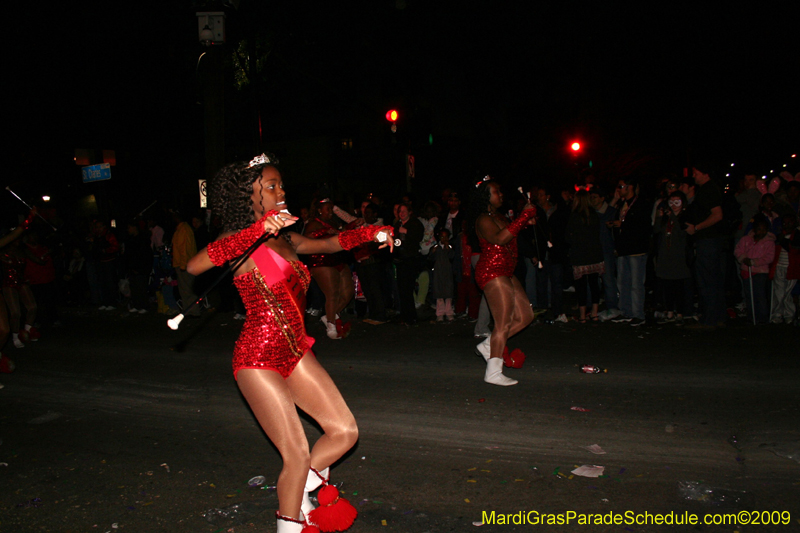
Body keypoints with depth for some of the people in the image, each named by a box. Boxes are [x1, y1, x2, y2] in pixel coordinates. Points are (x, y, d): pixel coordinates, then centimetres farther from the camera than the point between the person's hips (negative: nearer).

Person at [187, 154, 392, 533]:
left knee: (345, 432, 4)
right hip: (258, 359, -7)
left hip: (295, 353, 8)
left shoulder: (285, 239, 12)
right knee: (298, 457, -8)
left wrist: (371, 233, 14)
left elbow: (330, 243, 27)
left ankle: (294, 495, 25)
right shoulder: (244, 242, -10)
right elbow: (195, 266, -29)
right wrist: (259, 229, -36)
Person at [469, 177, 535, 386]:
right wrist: (524, 217, -26)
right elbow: (499, 239, -28)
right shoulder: (483, 220, -12)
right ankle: (493, 373, -5)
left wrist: (525, 219, 10)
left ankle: (488, 345, 17)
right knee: (504, 323, -11)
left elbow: (512, 236, 24)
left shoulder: (499, 216, 19)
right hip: (491, 273, -10)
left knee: (525, 316, 11)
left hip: (505, 273, 10)